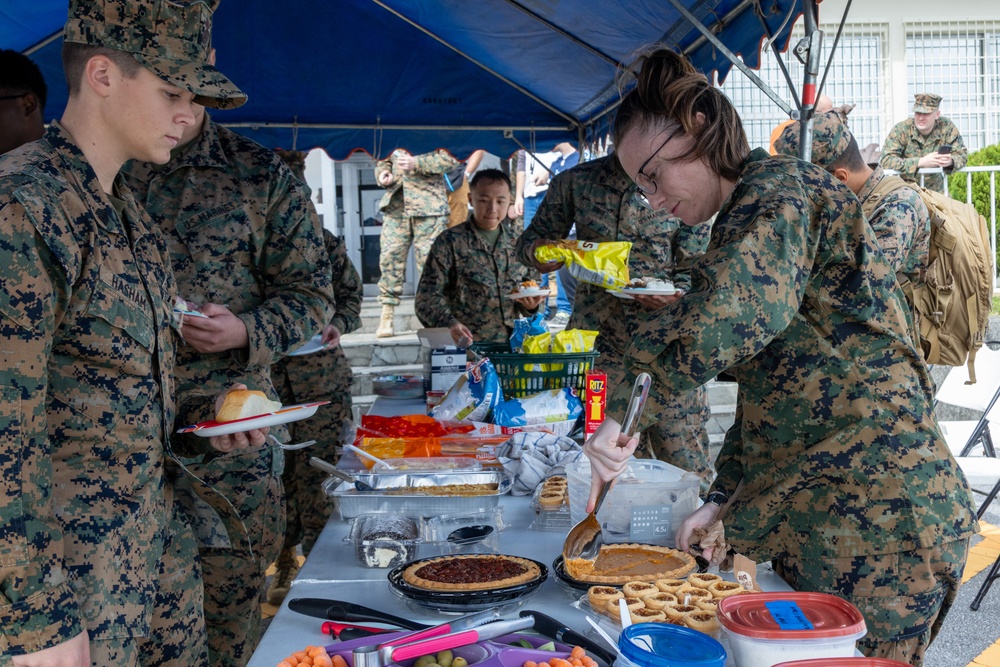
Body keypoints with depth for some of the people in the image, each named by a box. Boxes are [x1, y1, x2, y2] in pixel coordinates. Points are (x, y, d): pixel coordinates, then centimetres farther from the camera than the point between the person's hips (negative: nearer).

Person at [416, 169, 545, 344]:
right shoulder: (449, 242, 0)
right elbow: (428, 297, -3)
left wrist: (531, 305, 1)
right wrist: (450, 324, -21)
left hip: (511, 344, 4)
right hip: (466, 347, -4)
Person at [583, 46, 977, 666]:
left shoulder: (780, 191, -11)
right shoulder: (749, 218, 19)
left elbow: (724, 315, -33)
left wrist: (622, 408, -23)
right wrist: (723, 498, 13)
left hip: (875, 514, -10)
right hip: (813, 510, 10)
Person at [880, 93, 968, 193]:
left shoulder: (946, 127, -4)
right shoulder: (901, 129, -12)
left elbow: (962, 155, 0)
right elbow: (885, 160, -21)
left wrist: (951, 161, -25)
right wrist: (921, 162, -29)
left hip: (936, 191, 3)